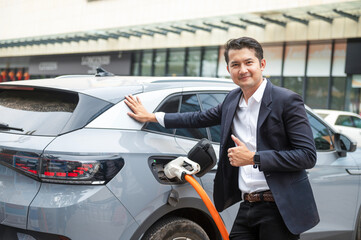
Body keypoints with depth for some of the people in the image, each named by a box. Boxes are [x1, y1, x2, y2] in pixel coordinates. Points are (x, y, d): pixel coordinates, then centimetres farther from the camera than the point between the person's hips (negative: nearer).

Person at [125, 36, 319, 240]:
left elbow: (308, 156, -14)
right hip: (247, 208, 6)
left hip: (280, 209, -6)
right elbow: (200, 118, 28)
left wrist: (253, 158, -17)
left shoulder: (287, 101, -9)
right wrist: (152, 117, 30)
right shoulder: (233, 100, 12)